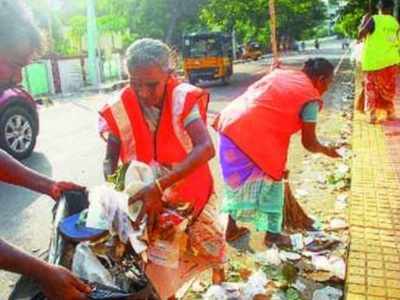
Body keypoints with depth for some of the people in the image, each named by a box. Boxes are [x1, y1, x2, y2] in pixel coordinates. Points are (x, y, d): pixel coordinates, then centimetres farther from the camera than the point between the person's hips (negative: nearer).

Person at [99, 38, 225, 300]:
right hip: (146, 197, 2)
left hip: (192, 193, -1)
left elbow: (206, 148, -36)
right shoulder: (120, 109, -14)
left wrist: (159, 187, -44)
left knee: (210, 248, 15)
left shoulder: (183, 98, -22)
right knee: (157, 273, 7)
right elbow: (110, 160, -5)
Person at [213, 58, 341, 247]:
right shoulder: (310, 98, -2)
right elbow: (309, 143, 3)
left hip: (230, 125, 8)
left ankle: (232, 229, 36)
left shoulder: (279, 74, 19)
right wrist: (326, 150, 20)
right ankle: (271, 234, 30)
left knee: (240, 182, 22)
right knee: (268, 183, 13)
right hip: (253, 139, -8)